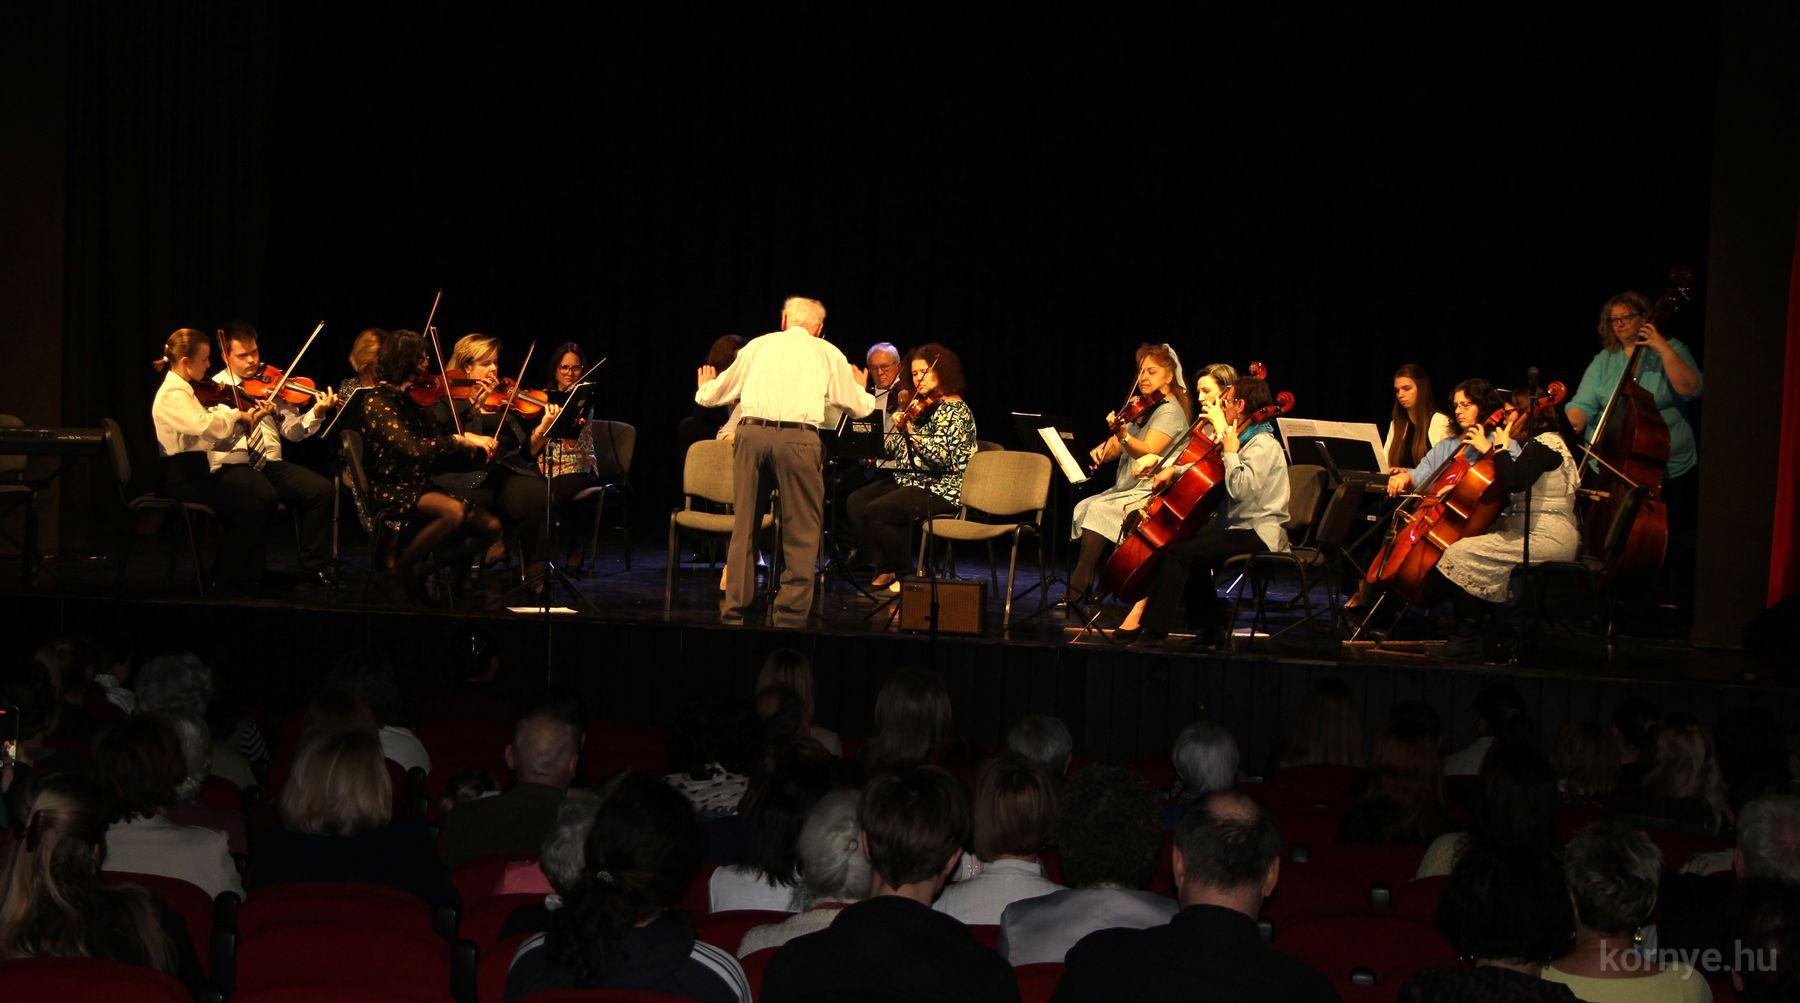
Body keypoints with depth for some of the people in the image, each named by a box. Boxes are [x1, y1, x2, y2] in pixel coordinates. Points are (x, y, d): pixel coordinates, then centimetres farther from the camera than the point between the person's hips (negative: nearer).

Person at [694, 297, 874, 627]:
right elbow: (860, 407, 22)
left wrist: (705, 388, 50)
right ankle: (791, 614, 1)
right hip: (798, 436, -2)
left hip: (751, 432, 3)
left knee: (744, 524, 12)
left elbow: (711, 396, 25)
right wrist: (861, 389, 45)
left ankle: (734, 609, 13)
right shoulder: (827, 353, 15)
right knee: (802, 528, 5)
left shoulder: (758, 345, 19)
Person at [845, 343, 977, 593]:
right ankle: (885, 569, 0)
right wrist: (898, 425, -5)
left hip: (941, 490, -9)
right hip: (907, 479, 9)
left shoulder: (955, 410, -11)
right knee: (855, 502, -6)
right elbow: (891, 450, 13)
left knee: (876, 512, -25)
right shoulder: (917, 406, 13)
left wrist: (910, 431, -28)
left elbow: (942, 456, -24)